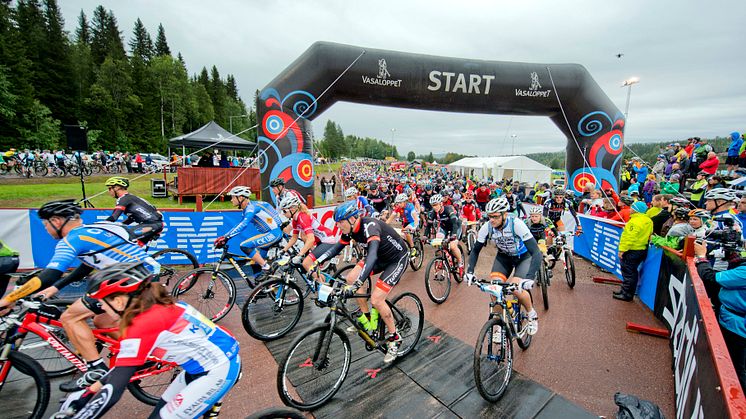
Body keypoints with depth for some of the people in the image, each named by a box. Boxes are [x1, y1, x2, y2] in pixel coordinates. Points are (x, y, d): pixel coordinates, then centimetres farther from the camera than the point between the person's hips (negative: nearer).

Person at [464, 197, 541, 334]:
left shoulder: (516, 224, -34)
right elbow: (475, 250, -12)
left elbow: (536, 253, -36)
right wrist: (470, 271, -27)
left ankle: (532, 315, 9)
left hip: (524, 256, -3)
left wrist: (529, 278, -48)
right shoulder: (487, 227, -23)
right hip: (504, 256, 3)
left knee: (517, 288, -23)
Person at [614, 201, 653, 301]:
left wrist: (622, 250, -22)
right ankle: (625, 291, 28)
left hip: (632, 251, -10)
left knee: (628, 272, -2)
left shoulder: (635, 221, -21)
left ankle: (627, 295, 5)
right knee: (632, 271, 17)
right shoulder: (648, 221, 10)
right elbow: (649, 235, 19)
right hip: (642, 249, 10)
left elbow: (630, 237, -25)